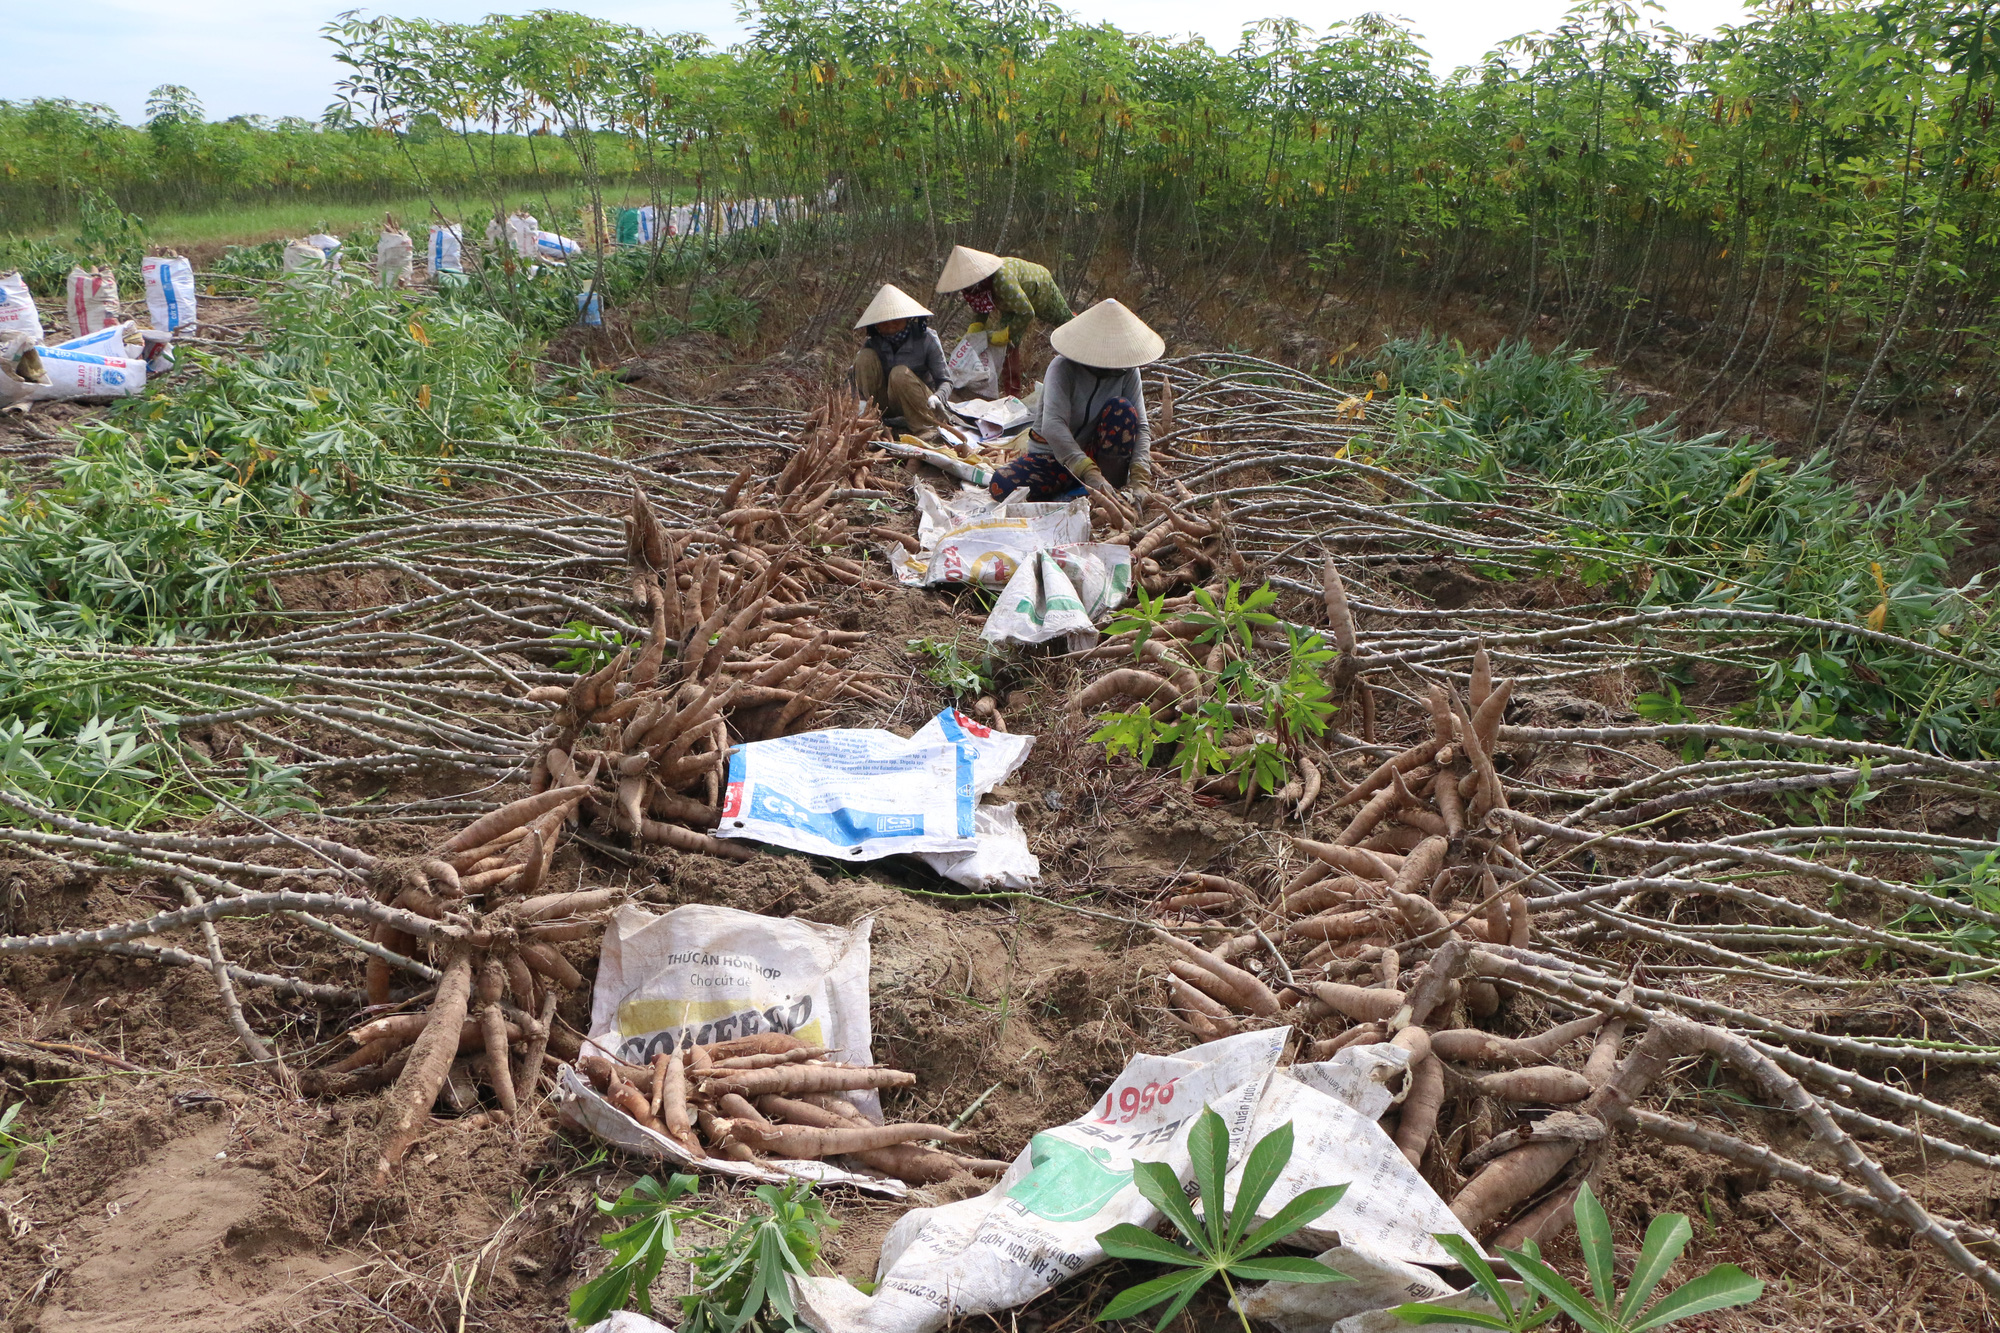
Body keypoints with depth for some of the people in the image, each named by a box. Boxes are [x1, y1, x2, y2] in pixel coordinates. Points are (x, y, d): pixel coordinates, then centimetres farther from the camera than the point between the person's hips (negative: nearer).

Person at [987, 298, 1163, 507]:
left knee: (1122, 408, -25)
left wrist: (1140, 480, -32)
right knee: (1002, 486, -31)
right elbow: (1052, 426, -35)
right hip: (1052, 456, -2)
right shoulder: (1063, 368, -22)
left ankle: (1115, 488, -17)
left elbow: (1141, 428, -14)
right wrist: (1090, 474, -47)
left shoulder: (1128, 372, -9)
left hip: (1097, 456, 3)